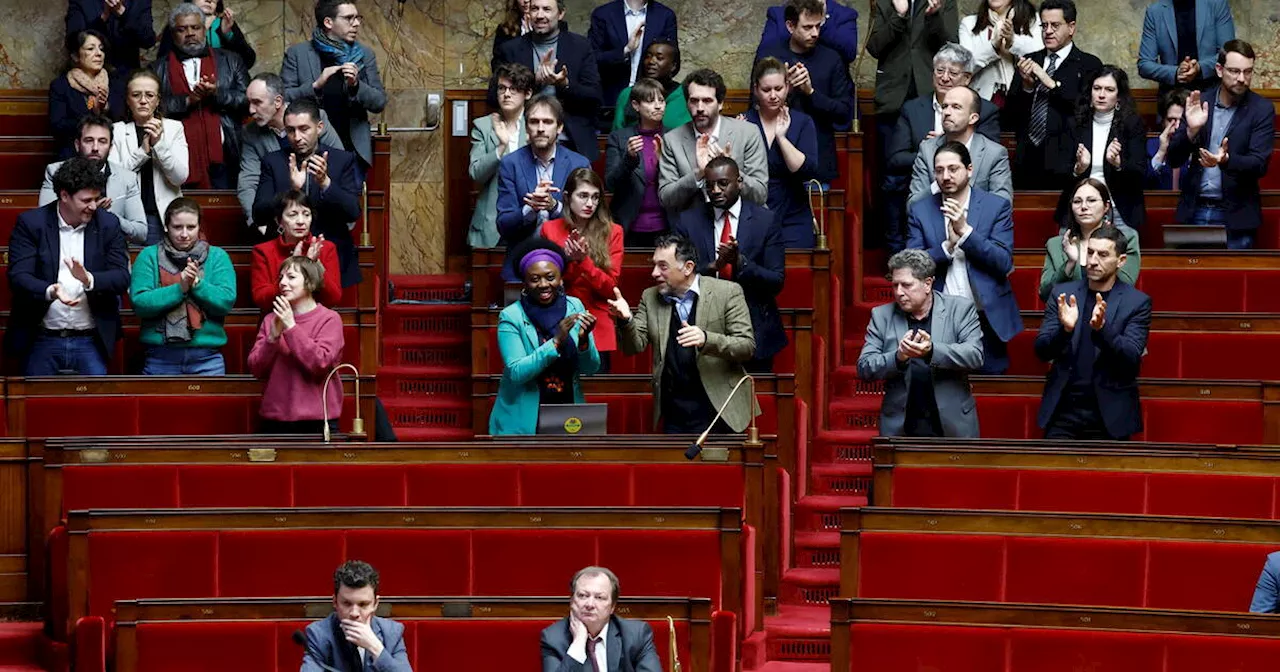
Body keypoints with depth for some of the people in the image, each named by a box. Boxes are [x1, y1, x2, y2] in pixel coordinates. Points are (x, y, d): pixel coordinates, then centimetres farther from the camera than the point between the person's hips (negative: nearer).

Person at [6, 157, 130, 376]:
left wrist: (89, 280, -23)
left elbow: (122, 278, -2)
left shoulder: (108, 224, 4)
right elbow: (18, 276, -11)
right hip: (41, 341, -1)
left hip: (90, 342, 1)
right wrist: (50, 291, -31)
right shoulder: (30, 223, -2)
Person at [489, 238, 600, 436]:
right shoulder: (512, 316, -10)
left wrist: (583, 340, -21)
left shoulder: (574, 307, -1)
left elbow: (590, 368, -1)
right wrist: (556, 342, -27)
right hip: (523, 422, -3)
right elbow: (516, 373, -18)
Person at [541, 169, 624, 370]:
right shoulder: (550, 229, 4)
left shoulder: (612, 232, 1)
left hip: (596, 331, -1)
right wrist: (564, 261, -12)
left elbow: (611, 288, -4)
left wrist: (583, 261, -18)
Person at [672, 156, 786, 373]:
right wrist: (714, 265, -20)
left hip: (754, 333, 0)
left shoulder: (765, 221, 0)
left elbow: (776, 282, -4)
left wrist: (740, 261, -20)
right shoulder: (688, 221, 3)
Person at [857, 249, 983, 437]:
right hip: (900, 427, 1)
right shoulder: (882, 316, 6)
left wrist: (932, 350, -25)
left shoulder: (960, 309, 2)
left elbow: (975, 356, -9)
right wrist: (899, 357, -20)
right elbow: (864, 367, 0)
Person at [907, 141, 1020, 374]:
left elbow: (1004, 263, -7)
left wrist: (965, 230, -16)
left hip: (986, 318, -1)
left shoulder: (997, 206, 1)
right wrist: (947, 247, -17)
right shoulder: (920, 211, 5)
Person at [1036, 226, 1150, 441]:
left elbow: (1132, 358, -11)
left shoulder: (1137, 302, -2)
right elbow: (1042, 351, 0)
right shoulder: (1062, 294, 5)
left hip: (1109, 415, -2)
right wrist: (1065, 329, -21)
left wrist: (1101, 329, -28)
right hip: (1063, 410, 2)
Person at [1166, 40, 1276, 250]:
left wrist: (1226, 160, -31)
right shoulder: (1200, 103, 4)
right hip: (1194, 211, 2)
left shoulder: (1262, 110, -4)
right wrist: (1191, 130, -17)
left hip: (1234, 216, -2)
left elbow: (1259, 164, -11)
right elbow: (1174, 159, 2)